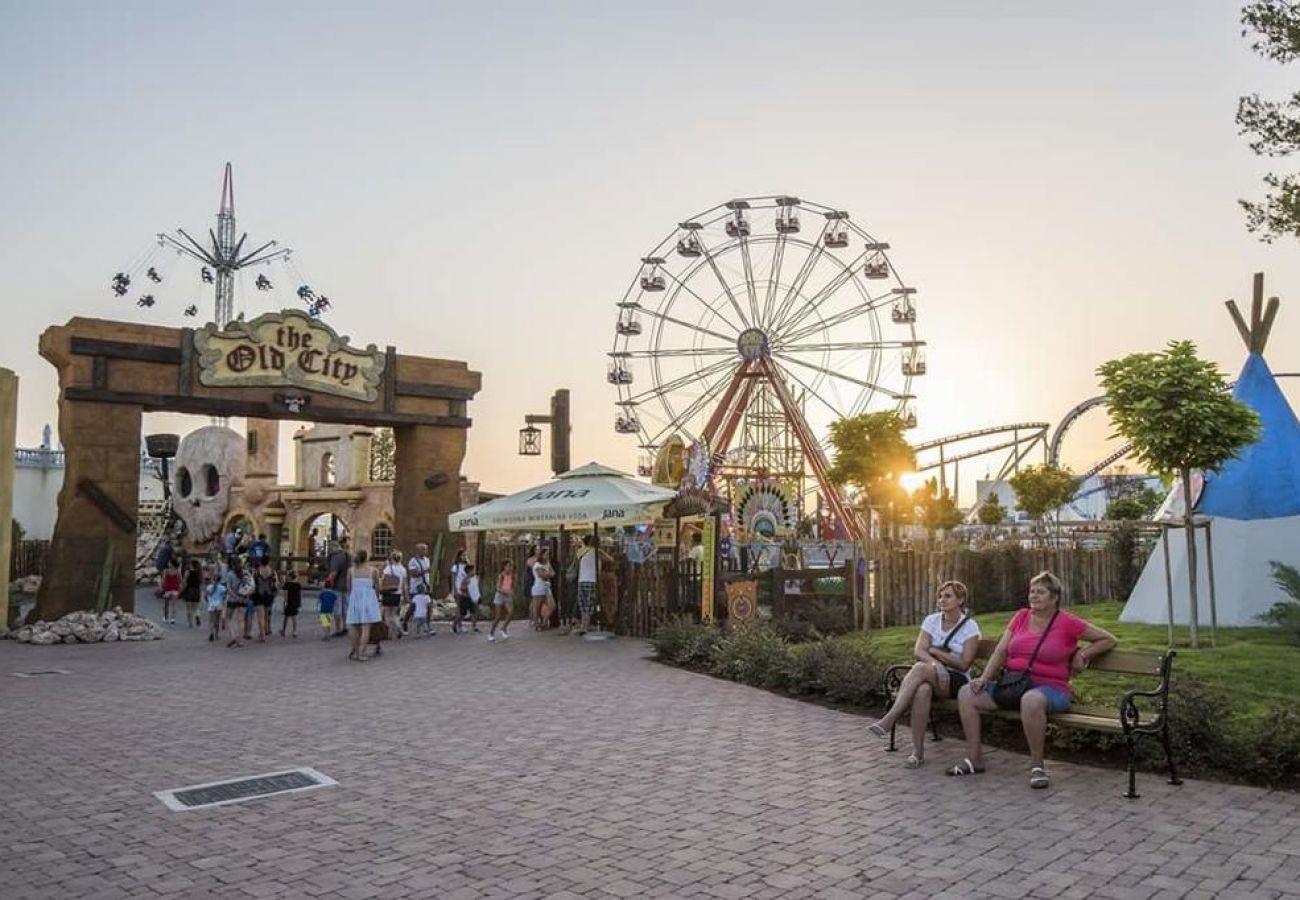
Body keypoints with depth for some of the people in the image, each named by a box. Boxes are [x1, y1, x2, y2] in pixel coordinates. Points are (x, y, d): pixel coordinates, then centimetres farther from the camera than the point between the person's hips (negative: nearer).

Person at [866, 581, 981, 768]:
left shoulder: (969, 627, -1)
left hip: (957, 681, -3)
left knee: (920, 668, -36)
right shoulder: (931, 620, 10)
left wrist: (934, 651, -7)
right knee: (922, 690, -37)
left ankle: (888, 720, -40)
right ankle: (917, 752, -33)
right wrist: (935, 662, -25)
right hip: (932, 676, 3)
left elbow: (963, 664, -8)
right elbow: (918, 651, -4)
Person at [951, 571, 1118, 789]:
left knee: (1031, 699, -41)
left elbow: (1108, 639, 8)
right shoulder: (1021, 617, 12)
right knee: (966, 693, -10)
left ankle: (1037, 765, -22)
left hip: (1050, 688, -6)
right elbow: (1001, 651, 9)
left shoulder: (1068, 622, -1)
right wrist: (984, 678, -2)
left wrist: (1082, 655, -2)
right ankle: (974, 758, -3)